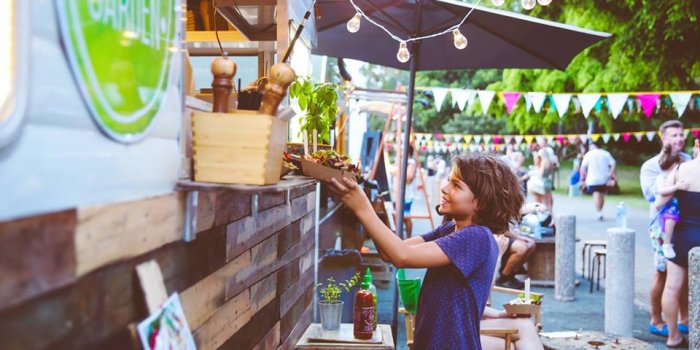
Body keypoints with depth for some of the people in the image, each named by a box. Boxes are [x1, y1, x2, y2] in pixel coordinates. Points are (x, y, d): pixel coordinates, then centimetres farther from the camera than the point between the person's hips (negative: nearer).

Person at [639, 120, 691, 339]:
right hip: (664, 227, -4)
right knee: (662, 274, 1)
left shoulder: (688, 161, 11)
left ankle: (685, 320, 22)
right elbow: (652, 194, -17)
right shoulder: (651, 166, -3)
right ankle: (656, 322, 14)